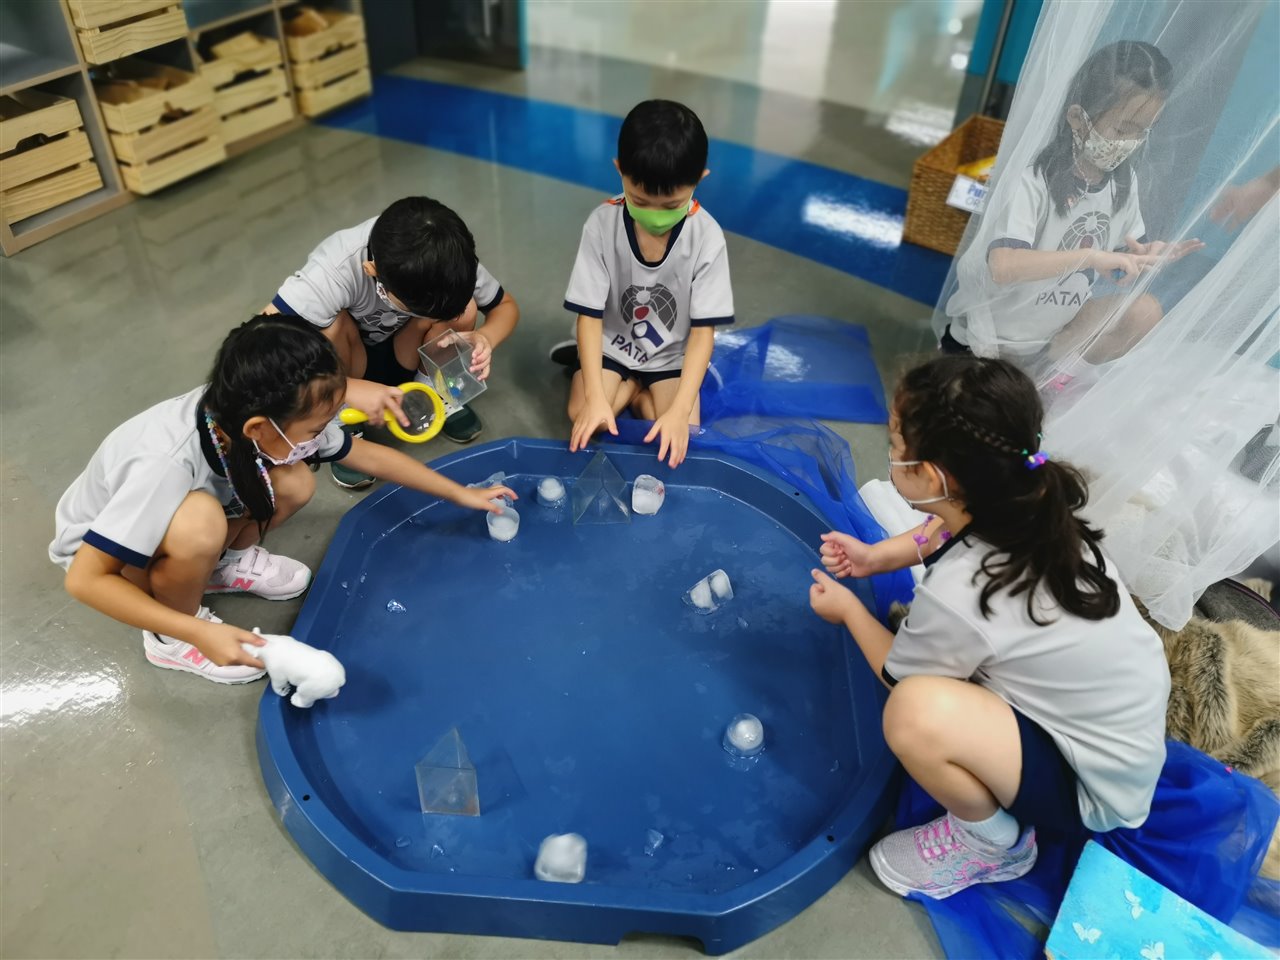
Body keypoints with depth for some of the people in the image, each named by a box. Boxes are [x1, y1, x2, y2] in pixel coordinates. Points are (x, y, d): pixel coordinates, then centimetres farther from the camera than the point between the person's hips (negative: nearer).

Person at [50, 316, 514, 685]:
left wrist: (460, 494, -5)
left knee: (295, 485, -17)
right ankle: (171, 639, -8)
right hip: (98, 546, -5)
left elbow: (368, 454, -10)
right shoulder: (166, 466, -43)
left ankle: (222, 564, 11)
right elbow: (85, 580, -35)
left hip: (165, 512, 5)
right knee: (200, 525, -38)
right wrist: (200, 633, -38)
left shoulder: (258, 416, -24)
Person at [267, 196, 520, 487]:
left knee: (463, 309, -26)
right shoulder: (335, 271, -38)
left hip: (402, 355, 2)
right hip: (347, 363, -2)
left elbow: (506, 306, -12)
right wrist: (351, 390, -51)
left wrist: (485, 339, -34)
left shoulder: (450, 261, -28)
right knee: (328, 326, -35)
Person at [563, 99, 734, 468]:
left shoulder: (706, 236, -22)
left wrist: (680, 410, -31)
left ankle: (636, 391, 9)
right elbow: (590, 316, -17)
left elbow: (703, 331, -19)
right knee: (583, 415, -21)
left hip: (671, 352, -1)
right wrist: (596, 396, -29)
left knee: (679, 436, -20)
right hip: (612, 342, 1)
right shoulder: (602, 224, -21)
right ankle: (632, 384, 8)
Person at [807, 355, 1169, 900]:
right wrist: (877, 556, 6)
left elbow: (898, 676, -10)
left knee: (916, 712, -31)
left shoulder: (957, 596, -34)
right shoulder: (1029, 503, -15)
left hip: (1094, 786, -7)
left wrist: (848, 609, 5)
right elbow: (949, 531, 12)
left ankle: (992, 843, -2)